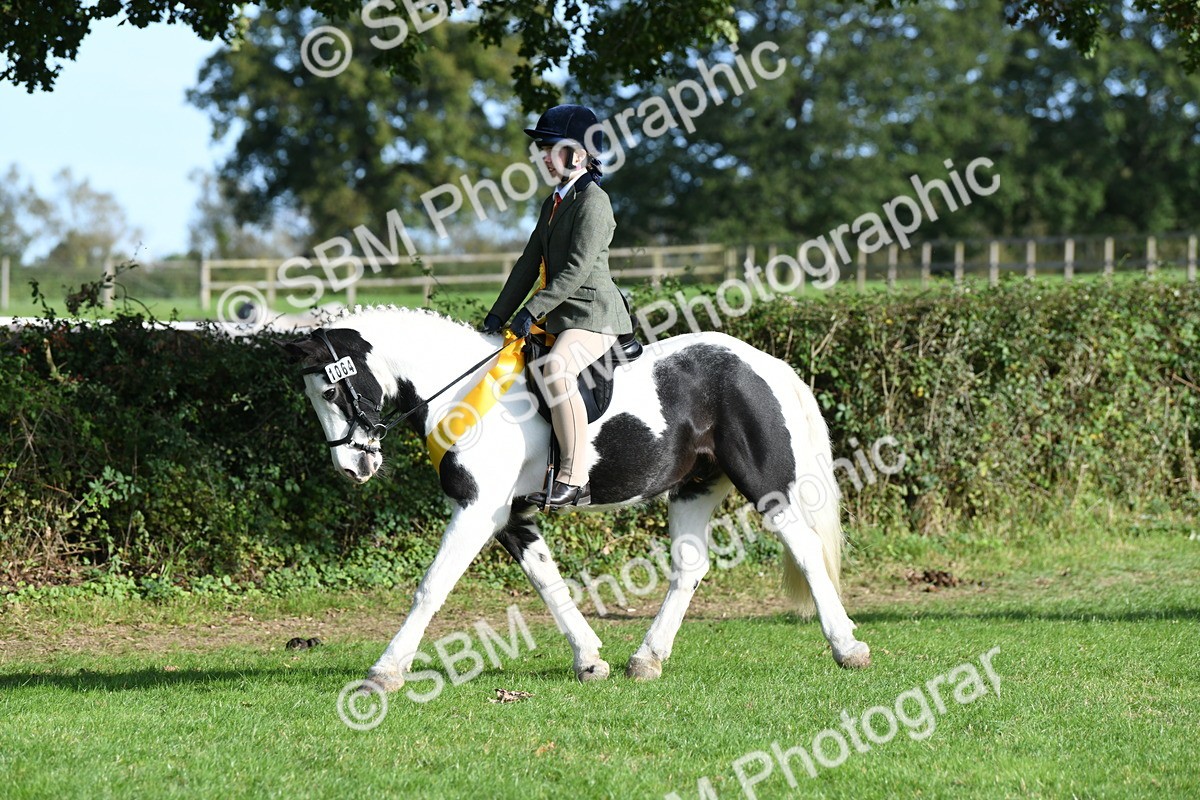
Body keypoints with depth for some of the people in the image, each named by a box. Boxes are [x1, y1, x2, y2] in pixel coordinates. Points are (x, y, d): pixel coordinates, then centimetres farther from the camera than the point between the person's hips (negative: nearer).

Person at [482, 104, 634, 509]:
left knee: (556, 369, -36)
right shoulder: (554, 202, 17)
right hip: (560, 317, 11)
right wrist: (498, 315, 11)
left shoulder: (593, 201, -13)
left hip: (593, 315, -11)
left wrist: (531, 311, -25)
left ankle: (574, 479, -38)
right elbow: (530, 263, 18)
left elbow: (577, 269, -21)